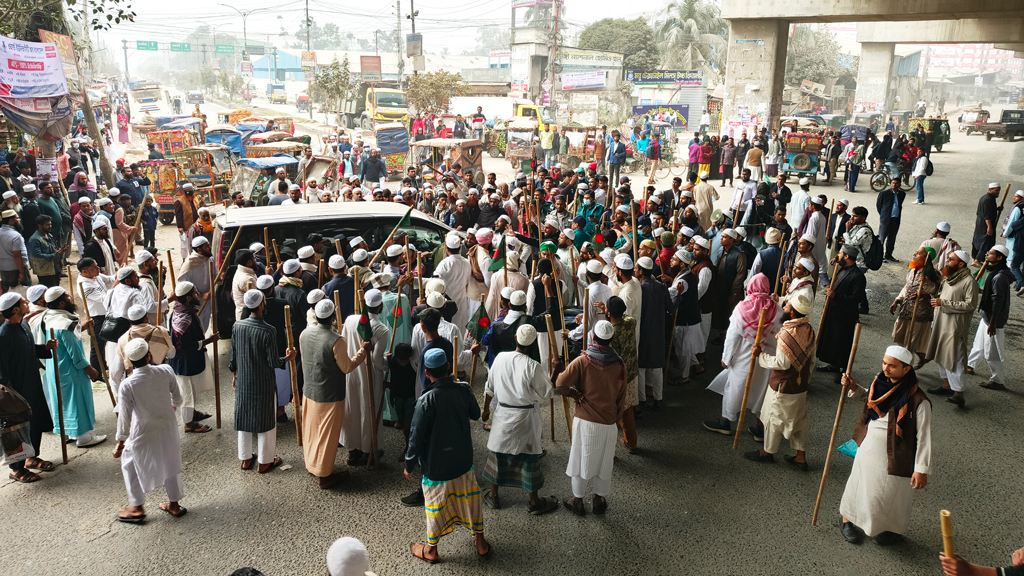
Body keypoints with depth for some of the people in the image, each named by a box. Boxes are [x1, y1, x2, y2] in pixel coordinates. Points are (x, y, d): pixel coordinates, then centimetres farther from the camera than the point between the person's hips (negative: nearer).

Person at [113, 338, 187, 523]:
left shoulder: (127, 385, -23)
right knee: (169, 464, 22)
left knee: (130, 465, 22)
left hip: (143, 433, -3)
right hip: (168, 427, 3)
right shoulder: (166, 371, -15)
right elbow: (177, 399, 1)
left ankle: (137, 508, 30)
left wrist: (120, 444, -2)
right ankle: (174, 504, 35)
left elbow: (125, 418, -16)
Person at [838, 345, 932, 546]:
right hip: (867, 450, 5)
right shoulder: (879, 382, -6)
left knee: (890, 496, 13)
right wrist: (853, 388, -1)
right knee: (858, 486, 22)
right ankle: (848, 520, 46)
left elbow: (924, 437, -19)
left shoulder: (918, 401, -24)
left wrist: (921, 469, -19)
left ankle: (895, 530, 43)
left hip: (892, 459, -5)